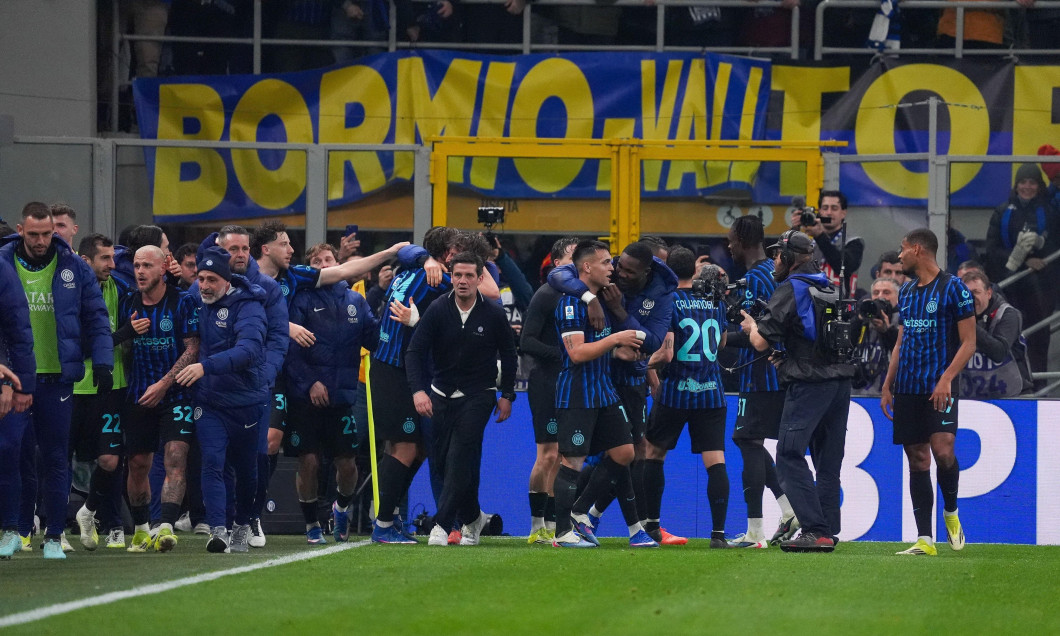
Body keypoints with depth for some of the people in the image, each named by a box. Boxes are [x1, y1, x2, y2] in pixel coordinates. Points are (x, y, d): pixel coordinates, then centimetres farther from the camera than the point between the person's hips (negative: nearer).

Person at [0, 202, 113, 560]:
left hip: (58, 378, 1)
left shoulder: (73, 268, 4)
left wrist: (102, 362, -2)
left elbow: (96, 317, 8)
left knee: (56, 457, 5)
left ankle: (54, 536, 12)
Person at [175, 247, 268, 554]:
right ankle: (217, 531, -21)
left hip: (246, 402, -3)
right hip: (208, 402, 3)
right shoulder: (195, 304, 4)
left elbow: (247, 350, -30)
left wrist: (206, 366, -40)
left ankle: (242, 527, 33)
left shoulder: (248, 307, -14)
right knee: (212, 462, -14)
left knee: (246, 469, 12)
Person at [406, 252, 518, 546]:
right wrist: (418, 390, -23)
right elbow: (415, 351, -9)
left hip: (478, 396, -3)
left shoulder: (494, 314, -8)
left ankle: (442, 525, -17)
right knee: (440, 460, 3)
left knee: (460, 458, -16)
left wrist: (507, 395, 5)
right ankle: (473, 517, 24)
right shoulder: (438, 310, -8)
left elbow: (508, 353, 6)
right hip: (441, 394, 3)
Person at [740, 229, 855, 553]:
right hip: (841, 381, 8)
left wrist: (752, 325, 14)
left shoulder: (789, 290, -6)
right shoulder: (832, 290, 17)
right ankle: (828, 532, 9)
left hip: (809, 384, -8)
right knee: (828, 462, 11)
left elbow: (761, 342, -9)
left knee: (790, 456, -9)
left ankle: (814, 530, -19)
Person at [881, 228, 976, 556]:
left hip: (939, 388, -6)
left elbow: (968, 342, -7)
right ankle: (925, 540, 3)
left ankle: (951, 513, 5)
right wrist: (887, 386, 16)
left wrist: (946, 379, -18)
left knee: (942, 450, -21)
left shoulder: (954, 288, -5)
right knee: (917, 458, 3)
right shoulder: (907, 291, 16)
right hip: (907, 388, 6)